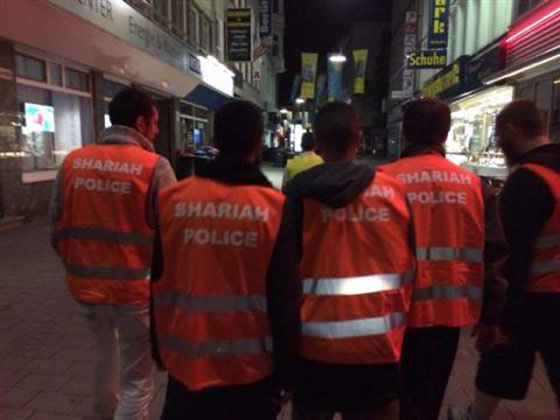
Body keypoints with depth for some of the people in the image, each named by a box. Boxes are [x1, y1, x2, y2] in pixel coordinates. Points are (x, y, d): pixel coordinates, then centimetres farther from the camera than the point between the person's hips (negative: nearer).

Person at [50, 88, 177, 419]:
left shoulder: (73, 161, 0)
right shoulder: (154, 166, -14)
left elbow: (58, 228, 6)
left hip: (84, 284, 6)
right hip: (136, 287, -6)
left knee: (105, 351, 32)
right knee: (136, 380, 11)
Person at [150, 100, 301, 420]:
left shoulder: (171, 199, -8)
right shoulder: (275, 207, -15)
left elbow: (157, 283, 1)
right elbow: (285, 300, -12)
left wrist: (159, 349, 16)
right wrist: (287, 371, 2)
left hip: (187, 363, 2)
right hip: (253, 368, -1)